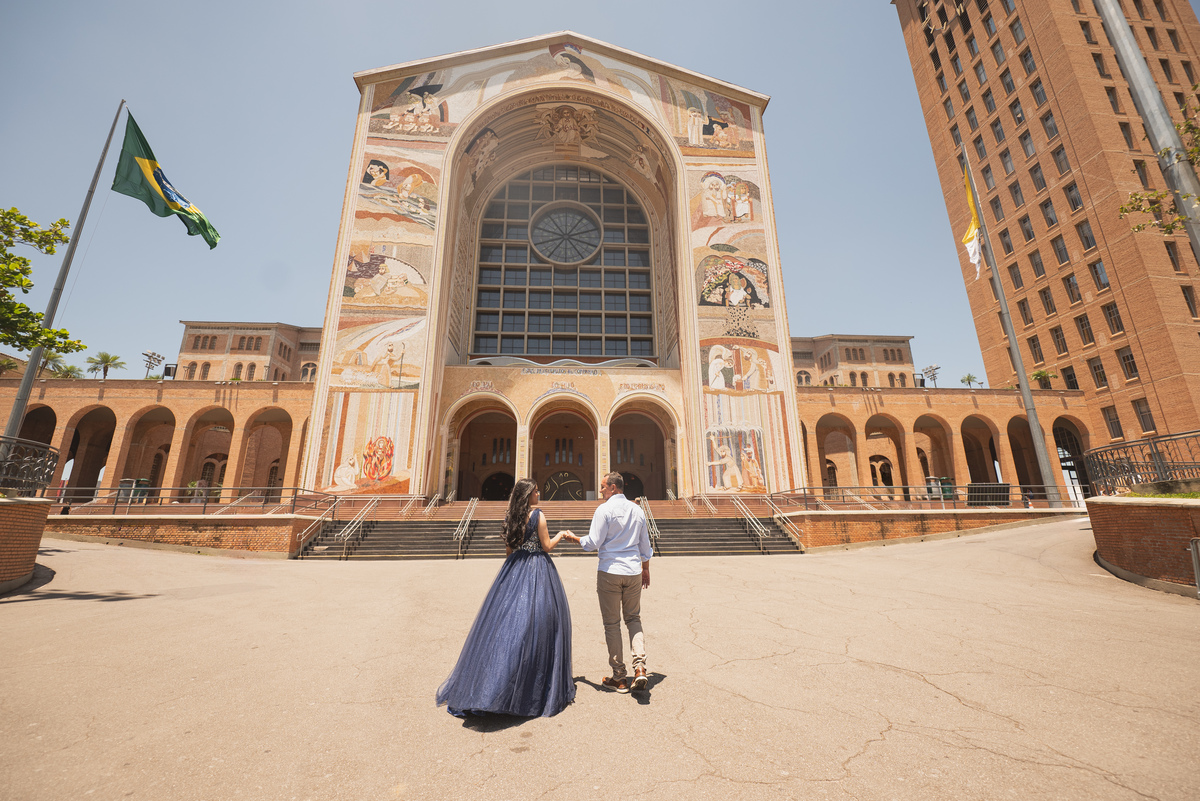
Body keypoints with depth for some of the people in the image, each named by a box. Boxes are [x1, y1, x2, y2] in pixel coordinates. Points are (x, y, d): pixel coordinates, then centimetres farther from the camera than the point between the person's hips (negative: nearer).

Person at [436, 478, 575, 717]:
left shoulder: (511, 517, 5)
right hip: (538, 571, -6)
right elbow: (547, 546, -9)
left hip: (514, 570, 6)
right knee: (537, 621, 4)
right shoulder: (538, 515, -12)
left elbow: (510, 549, 11)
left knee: (507, 620, 12)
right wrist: (561, 534, 6)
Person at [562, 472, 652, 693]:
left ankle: (619, 677, 18)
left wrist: (573, 537, 4)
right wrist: (646, 569, 24)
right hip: (634, 571, 5)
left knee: (612, 624, 9)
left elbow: (593, 543, -12)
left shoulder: (605, 509, -11)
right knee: (633, 618, 18)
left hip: (610, 572, -5)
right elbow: (645, 545, 14)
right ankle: (640, 666, 2)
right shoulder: (637, 510, 7)